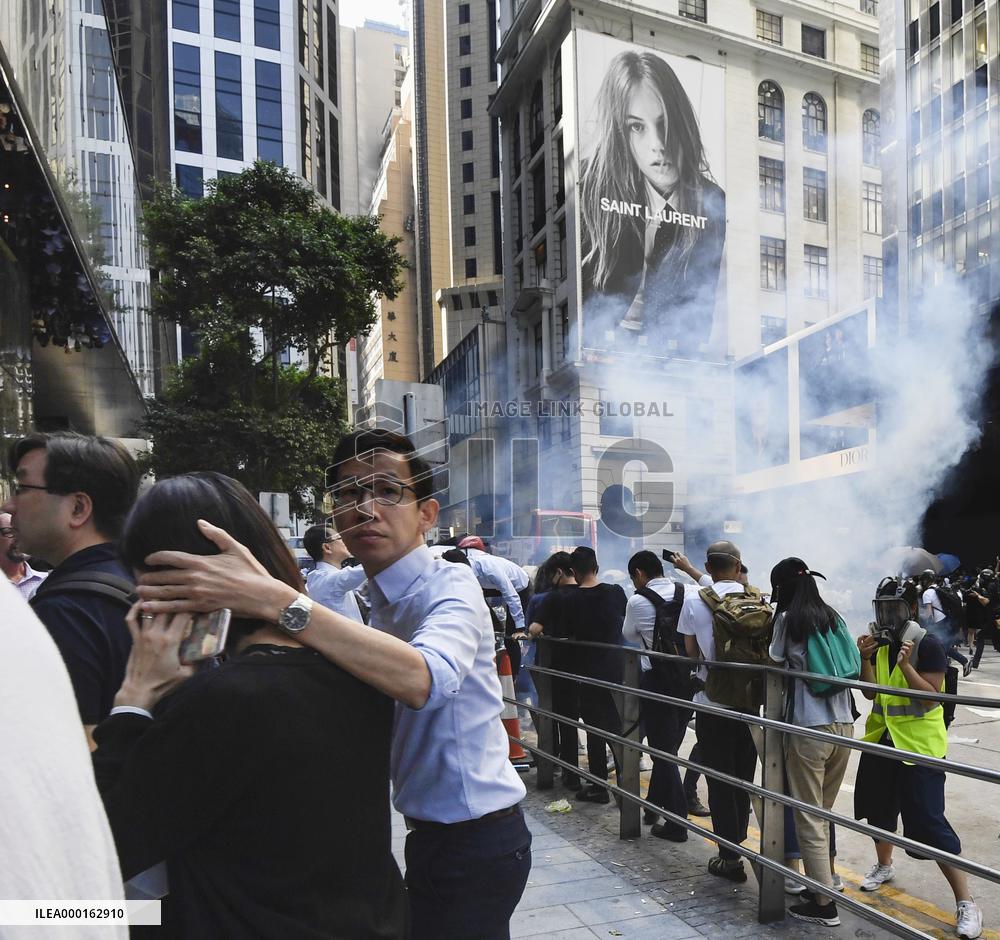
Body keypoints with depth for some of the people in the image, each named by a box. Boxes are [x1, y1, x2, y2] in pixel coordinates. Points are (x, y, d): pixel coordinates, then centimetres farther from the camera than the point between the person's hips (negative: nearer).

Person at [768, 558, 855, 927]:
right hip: (844, 724, 6)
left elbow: (776, 668, 0)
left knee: (809, 818, 3)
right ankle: (822, 881, 25)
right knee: (824, 813, 18)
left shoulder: (788, 619, -5)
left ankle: (824, 904, 8)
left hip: (809, 729, -6)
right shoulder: (834, 617, 10)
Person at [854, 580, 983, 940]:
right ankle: (884, 865, 46)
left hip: (919, 744, -7)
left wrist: (905, 664, -30)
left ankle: (965, 903, 4)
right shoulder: (879, 643, 3)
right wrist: (866, 659, -13)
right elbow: (870, 693, 1)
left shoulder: (928, 645, -15)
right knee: (879, 808, 21)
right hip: (881, 739, 7)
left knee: (929, 822, -8)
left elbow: (931, 696, -19)